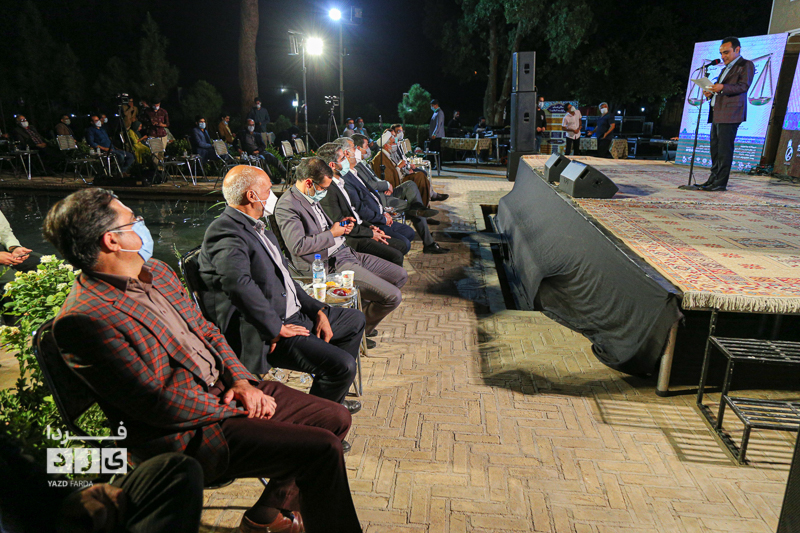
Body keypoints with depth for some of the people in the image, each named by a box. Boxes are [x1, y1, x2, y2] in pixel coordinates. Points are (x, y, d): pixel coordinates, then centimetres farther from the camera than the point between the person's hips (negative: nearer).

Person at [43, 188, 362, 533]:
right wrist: (237, 409, -12)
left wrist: (241, 381, -2)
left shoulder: (157, 271, 8)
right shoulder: (83, 320, -20)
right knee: (321, 448, -19)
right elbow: (158, 404, -21)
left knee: (335, 418, 9)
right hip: (186, 433, -9)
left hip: (226, 389, 9)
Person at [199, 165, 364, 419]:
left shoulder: (258, 228, 14)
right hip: (267, 335, -11)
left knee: (354, 320, 24)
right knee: (342, 365, -23)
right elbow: (238, 282, -37)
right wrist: (276, 329, -28)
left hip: (293, 314, 11)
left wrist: (318, 311, 6)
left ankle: (333, 398, 33)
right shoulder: (226, 231, -19)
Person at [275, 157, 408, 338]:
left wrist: (340, 226, 7)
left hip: (344, 252, 10)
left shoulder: (312, 197, 13)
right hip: (329, 265, -10)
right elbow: (297, 246, -25)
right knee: (392, 297, -17)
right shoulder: (287, 205, -15)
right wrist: (331, 233, -15)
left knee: (401, 275, 13)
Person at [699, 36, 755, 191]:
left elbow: (744, 86, -12)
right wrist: (711, 92, 9)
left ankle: (721, 182, -11)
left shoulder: (746, 65, 0)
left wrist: (722, 88, -26)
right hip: (717, 113, 9)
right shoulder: (726, 68, 27)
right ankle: (713, 179, 15)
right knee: (715, 147, 10)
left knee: (724, 148, -11)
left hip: (730, 113, -9)